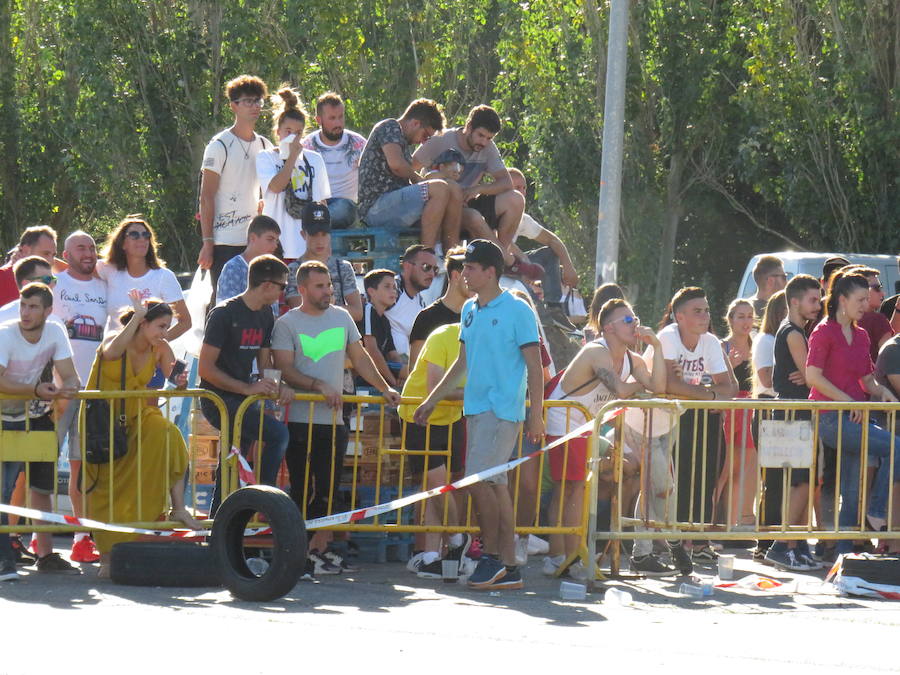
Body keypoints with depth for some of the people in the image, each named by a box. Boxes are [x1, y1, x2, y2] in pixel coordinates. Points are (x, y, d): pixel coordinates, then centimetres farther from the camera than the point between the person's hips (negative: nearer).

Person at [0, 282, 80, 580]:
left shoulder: (55, 333, -8)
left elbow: (70, 377, -9)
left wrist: (64, 391, -34)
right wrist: (36, 391, -45)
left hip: (38, 416, 5)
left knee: (42, 487, 10)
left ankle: (46, 555, 19)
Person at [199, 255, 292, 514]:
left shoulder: (265, 317, 11)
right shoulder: (224, 314, -14)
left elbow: (264, 363, 18)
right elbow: (205, 368, -17)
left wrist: (278, 386, -5)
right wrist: (247, 388, -22)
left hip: (242, 398, 9)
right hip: (218, 399, -9)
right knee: (278, 433, -23)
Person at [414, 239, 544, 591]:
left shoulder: (517, 311, -7)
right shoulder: (470, 310, 15)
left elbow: (534, 365, -8)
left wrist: (536, 414, -13)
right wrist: (431, 401, 25)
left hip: (503, 409, -7)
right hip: (475, 408, 7)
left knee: (478, 479, -15)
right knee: (495, 483, 6)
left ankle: (492, 555, -4)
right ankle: (509, 568, 8)